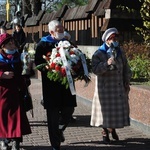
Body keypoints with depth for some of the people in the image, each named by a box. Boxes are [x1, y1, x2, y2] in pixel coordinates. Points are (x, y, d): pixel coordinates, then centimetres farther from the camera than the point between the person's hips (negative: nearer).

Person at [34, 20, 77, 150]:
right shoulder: (43, 44, -3)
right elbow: (38, 62, -10)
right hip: (51, 84, -4)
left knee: (69, 110, 6)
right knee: (53, 115, 0)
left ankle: (59, 130, 37)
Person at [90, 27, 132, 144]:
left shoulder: (121, 53, 9)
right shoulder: (99, 54, -7)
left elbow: (126, 69, 17)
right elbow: (95, 69, -19)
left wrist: (127, 82, 13)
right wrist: (107, 63, -32)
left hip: (119, 87, 5)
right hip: (105, 87, -4)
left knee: (119, 108, 7)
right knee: (106, 109, -1)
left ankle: (113, 129, 31)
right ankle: (105, 133, 16)